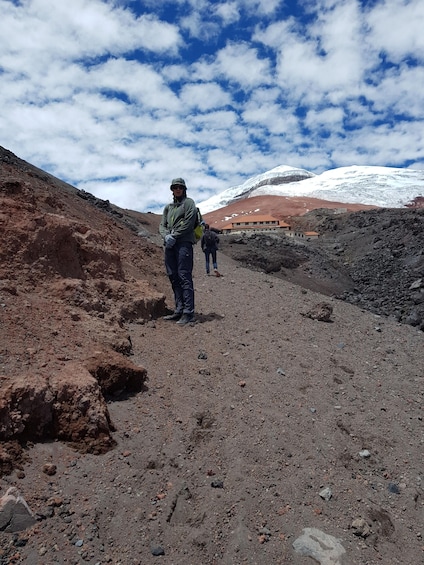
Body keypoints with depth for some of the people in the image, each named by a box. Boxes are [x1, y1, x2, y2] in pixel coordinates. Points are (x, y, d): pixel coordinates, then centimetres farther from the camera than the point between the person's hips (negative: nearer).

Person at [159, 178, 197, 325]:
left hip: (183, 243, -7)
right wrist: (166, 236, -6)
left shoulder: (189, 202, 6)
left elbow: (188, 223, -7)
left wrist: (174, 236, -12)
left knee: (184, 276, -12)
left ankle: (188, 312, -13)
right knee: (173, 277, 5)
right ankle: (179, 310, 11)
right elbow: (162, 225, 15)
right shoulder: (168, 207, 24)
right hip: (170, 245, 7)